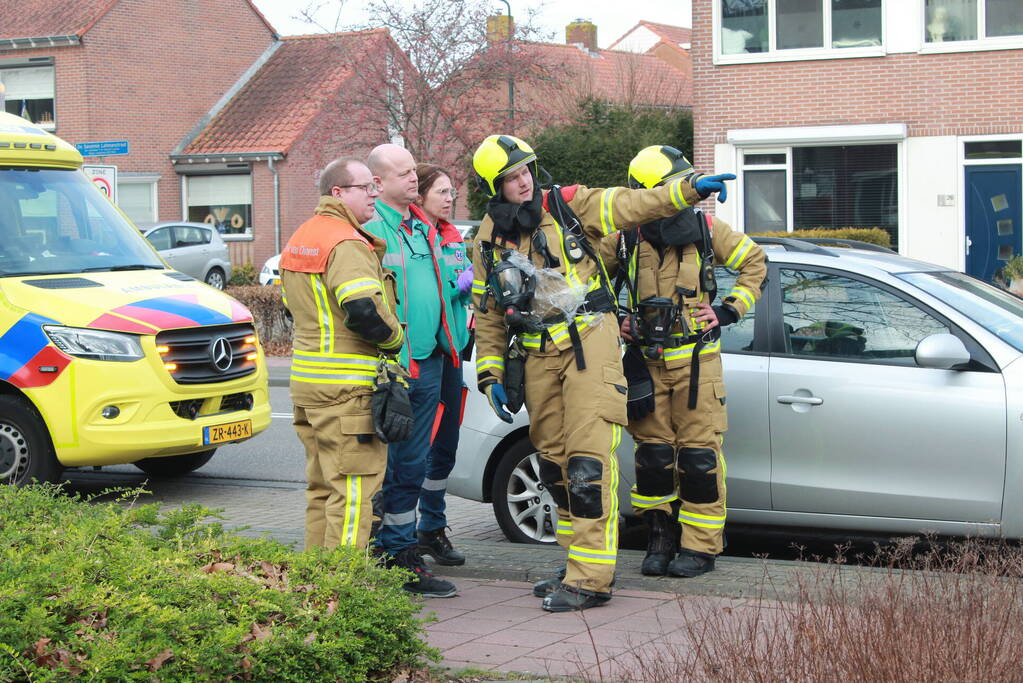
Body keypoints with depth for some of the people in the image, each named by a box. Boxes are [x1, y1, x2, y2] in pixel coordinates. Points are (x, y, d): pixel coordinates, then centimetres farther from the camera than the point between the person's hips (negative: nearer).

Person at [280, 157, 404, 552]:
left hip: (307, 381, 10)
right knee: (355, 489, -6)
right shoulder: (346, 243, -15)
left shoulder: (301, 238, 17)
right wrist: (395, 339, -9)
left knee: (323, 488, 17)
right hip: (348, 385, -10)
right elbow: (365, 310, -26)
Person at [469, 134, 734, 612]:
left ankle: (590, 578, -15)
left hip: (588, 343, -4)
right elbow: (487, 316, 14)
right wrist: (491, 376, 8)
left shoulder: (569, 206, 1)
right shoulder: (489, 241, 10)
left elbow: (633, 205, -1)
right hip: (537, 357, 5)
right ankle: (578, 566, 22)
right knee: (555, 465, 10)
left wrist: (689, 189, -15)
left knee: (588, 460, -13)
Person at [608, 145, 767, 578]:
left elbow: (754, 262, 11)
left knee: (698, 453, -2)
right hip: (646, 360, 1)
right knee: (653, 452, 4)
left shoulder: (705, 229, -2)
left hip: (696, 359, -1)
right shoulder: (625, 240, -2)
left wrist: (730, 310, 1)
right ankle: (660, 537, 19)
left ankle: (700, 547, 6)